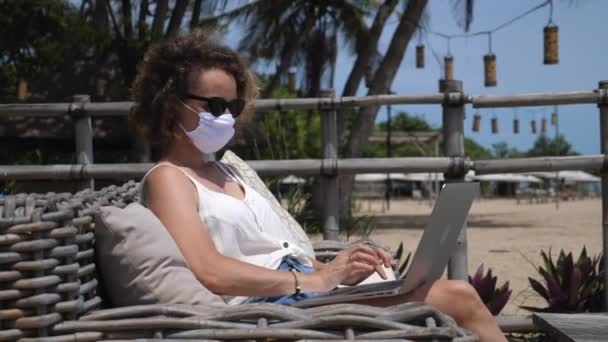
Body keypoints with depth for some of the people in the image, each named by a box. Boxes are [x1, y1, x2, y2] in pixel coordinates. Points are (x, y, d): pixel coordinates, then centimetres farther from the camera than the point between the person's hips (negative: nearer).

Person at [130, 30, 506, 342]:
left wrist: (341, 269, -1)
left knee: (458, 294, -10)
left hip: (308, 291, 8)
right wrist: (319, 278, -18)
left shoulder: (225, 173, 24)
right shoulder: (167, 179, -1)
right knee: (457, 299, -18)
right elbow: (211, 272, -17)